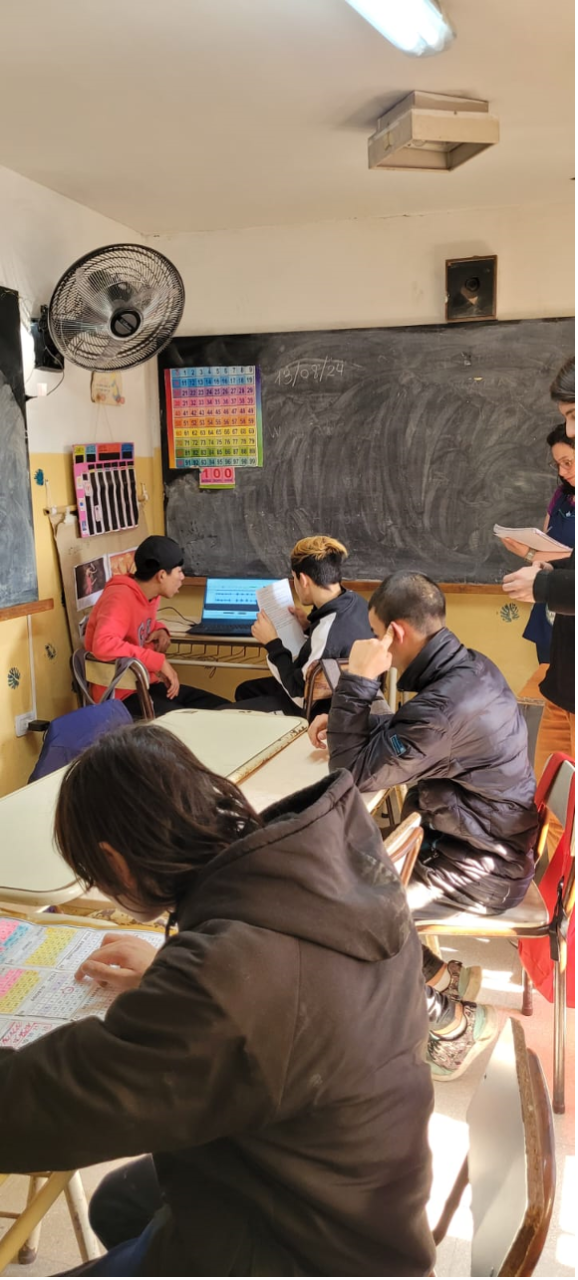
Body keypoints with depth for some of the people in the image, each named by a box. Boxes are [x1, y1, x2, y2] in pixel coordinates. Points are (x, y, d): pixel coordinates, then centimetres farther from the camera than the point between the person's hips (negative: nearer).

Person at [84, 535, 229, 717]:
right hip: (122, 695, -9)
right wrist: (159, 661, -31)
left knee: (223, 709, 2)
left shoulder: (150, 595, 5)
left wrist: (160, 630, 3)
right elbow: (103, 645, -38)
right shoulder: (120, 598, -21)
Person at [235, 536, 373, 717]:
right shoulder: (354, 601, -7)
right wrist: (310, 628, 0)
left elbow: (301, 696, -25)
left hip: (315, 708, -10)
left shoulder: (328, 628, -35)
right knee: (246, 690, 26)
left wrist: (272, 643, -19)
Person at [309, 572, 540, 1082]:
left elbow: (355, 771, -24)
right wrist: (345, 718, 2)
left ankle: (457, 1022, 9)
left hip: (483, 869, -9)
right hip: (493, 841, 9)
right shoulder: (468, 666, -2)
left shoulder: (448, 703, -33)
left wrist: (356, 680, -22)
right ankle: (445, 973, 25)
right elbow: (401, 732, 16)